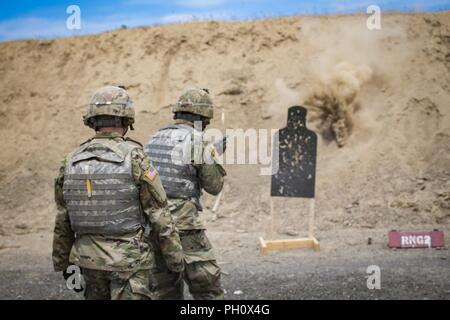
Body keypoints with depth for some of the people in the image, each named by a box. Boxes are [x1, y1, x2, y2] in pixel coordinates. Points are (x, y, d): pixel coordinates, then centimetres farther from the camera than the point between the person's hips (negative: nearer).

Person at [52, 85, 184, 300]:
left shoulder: (72, 162, 1)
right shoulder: (134, 158, -14)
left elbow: (63, 221, 7)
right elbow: (160, 216, -11)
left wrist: (63, 262, 18)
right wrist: (175, 257, -2)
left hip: (90, 260, 5)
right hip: (129, 261, -5)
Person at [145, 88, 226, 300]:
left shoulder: (154, 139, 11)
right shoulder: (197, 141, -8)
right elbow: (214, 186, -1)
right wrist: (213, 158, 18)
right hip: (183, 224, -7)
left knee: (164, 291, 14)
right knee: (208, 290, 3)